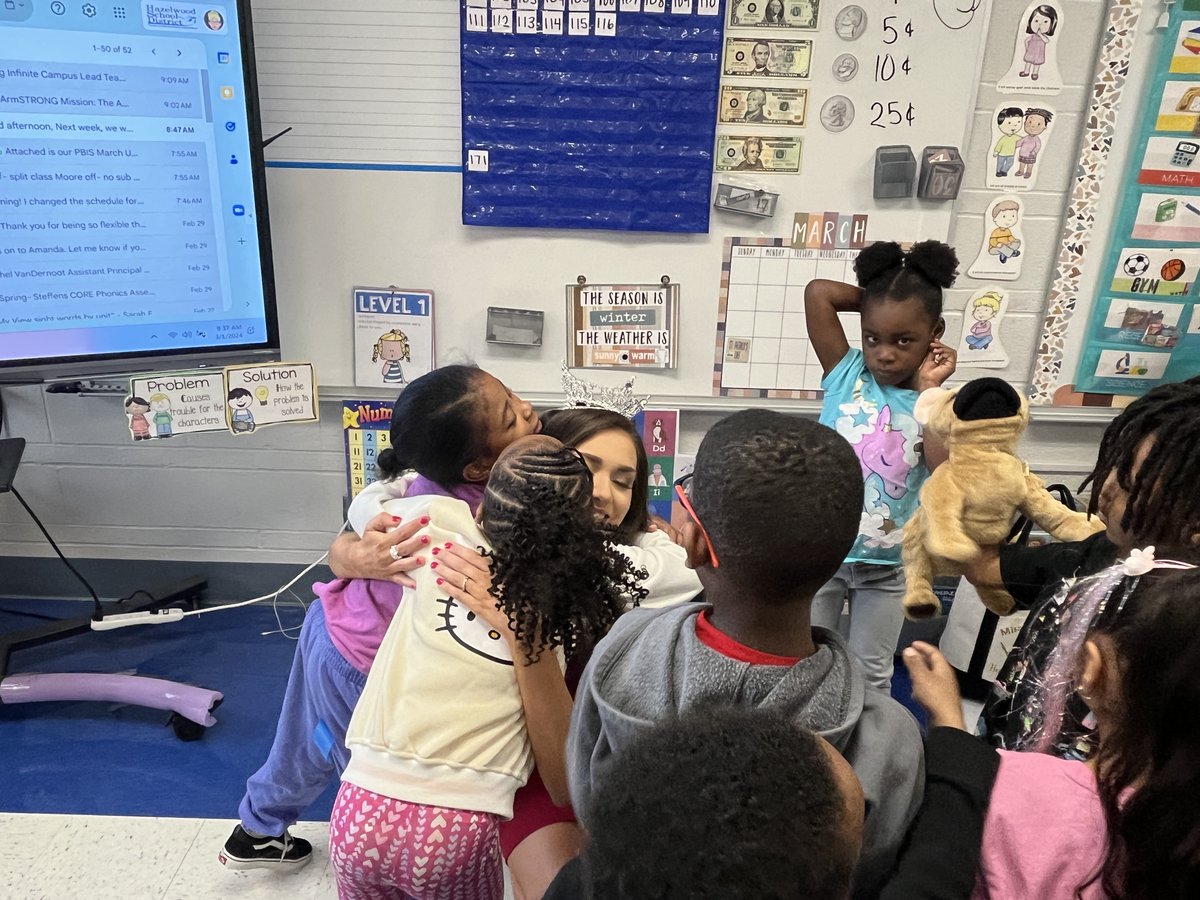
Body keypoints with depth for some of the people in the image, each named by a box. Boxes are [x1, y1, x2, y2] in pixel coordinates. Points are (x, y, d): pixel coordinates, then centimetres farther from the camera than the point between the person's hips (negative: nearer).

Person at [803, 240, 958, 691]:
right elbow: (817, 291, -15)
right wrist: (877, 299, -6)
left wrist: (927, 391, -19)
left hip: (886, 567, 1)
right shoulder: (846, 374, -7)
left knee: (871, 676, 19)